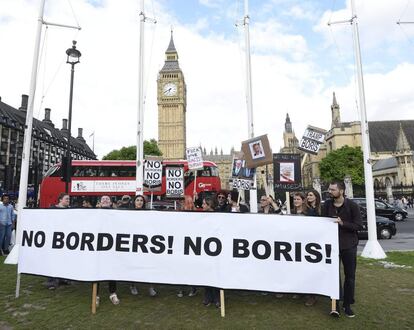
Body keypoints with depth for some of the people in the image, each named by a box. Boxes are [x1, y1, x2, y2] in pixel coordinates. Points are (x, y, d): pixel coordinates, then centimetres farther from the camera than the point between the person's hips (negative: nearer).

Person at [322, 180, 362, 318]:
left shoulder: (352, 205, -8)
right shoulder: (327, 204, 0)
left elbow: (359, 225, -9)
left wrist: (342, 223, -23)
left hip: (349, 245, -1)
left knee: (350, 276, 9)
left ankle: (347, 304, 24)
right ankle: (335, 303, 14)